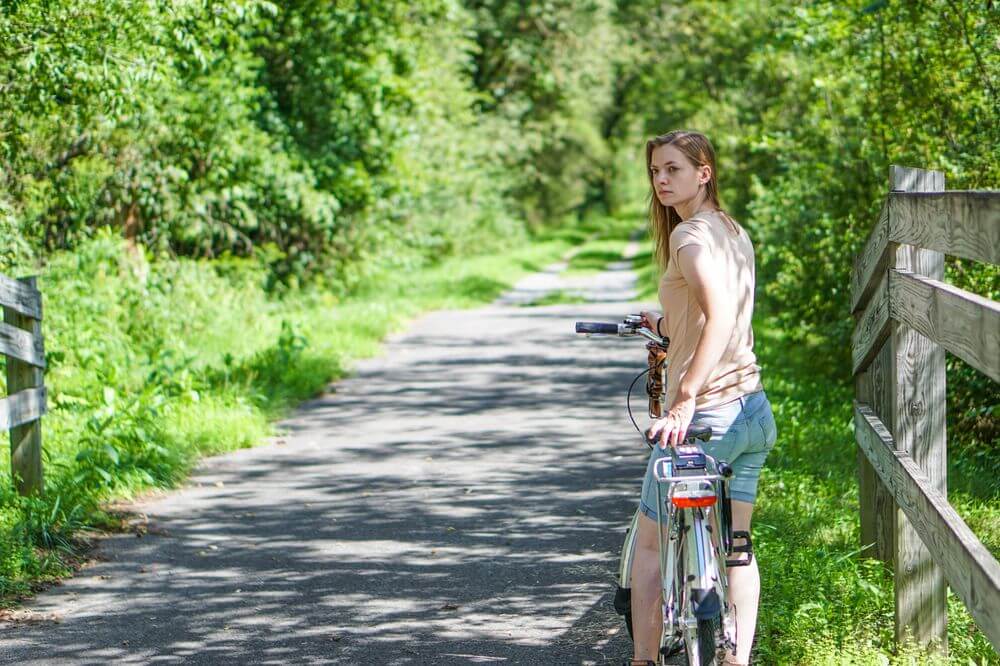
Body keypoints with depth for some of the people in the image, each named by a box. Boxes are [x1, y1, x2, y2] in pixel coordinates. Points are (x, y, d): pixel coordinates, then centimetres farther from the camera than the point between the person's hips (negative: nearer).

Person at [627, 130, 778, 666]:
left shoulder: (690, 235, -15)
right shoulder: (735, 232, 12)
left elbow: (720, 317, -29)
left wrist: (685, 400, -34)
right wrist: (668, 325, 33)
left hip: (706, 416, -8)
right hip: (755, 411, 8)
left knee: (650, 543, 7)